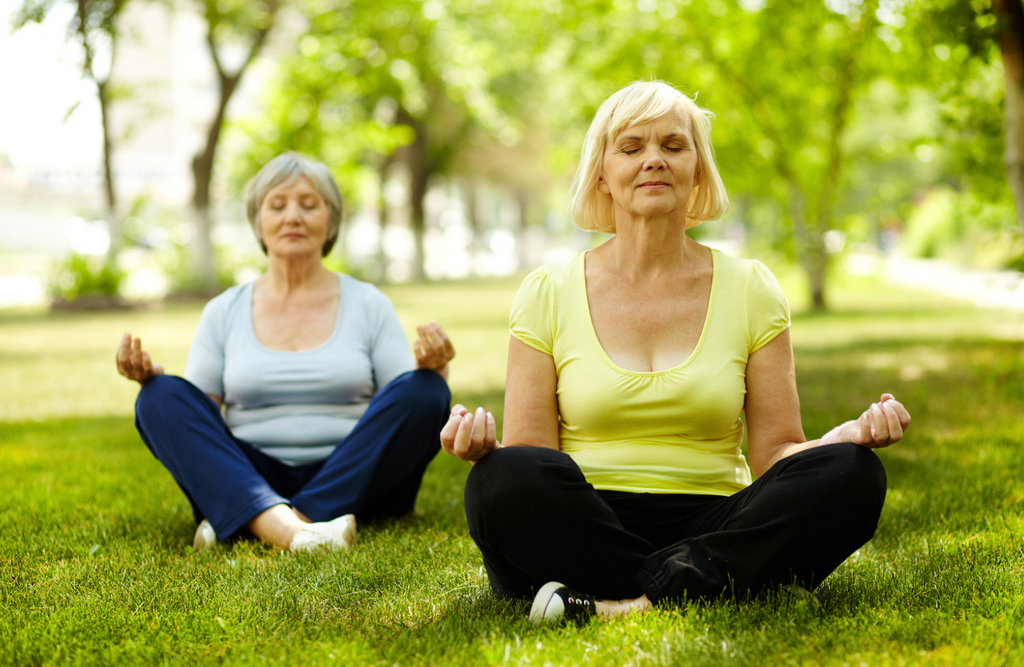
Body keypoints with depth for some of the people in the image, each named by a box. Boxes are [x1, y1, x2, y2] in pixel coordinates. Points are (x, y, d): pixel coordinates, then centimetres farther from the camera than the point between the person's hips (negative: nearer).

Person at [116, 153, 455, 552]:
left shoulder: (368, 305, 11)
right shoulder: (224, 313, 13)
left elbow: (412, 411, 4)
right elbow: (195, 419, 7)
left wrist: (434, 368, -17)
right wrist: (150, 375, -12)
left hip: (352, 483, -1)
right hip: (247, 484, 1)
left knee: (423, 390, -24)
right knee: (162, 397, -20)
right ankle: (286, 529, -45)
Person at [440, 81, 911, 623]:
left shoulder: (750, 289, 9)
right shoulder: (548, 294, 5)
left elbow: (775, 452, 6)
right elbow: (530, 462, 1)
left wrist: (850, 434, -14)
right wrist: (484, 447, -22)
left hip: (712, 528, 2)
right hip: (585, 531, -1)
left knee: (852, 475, -25)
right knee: (503, 479, -33)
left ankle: (631, 600, -30)